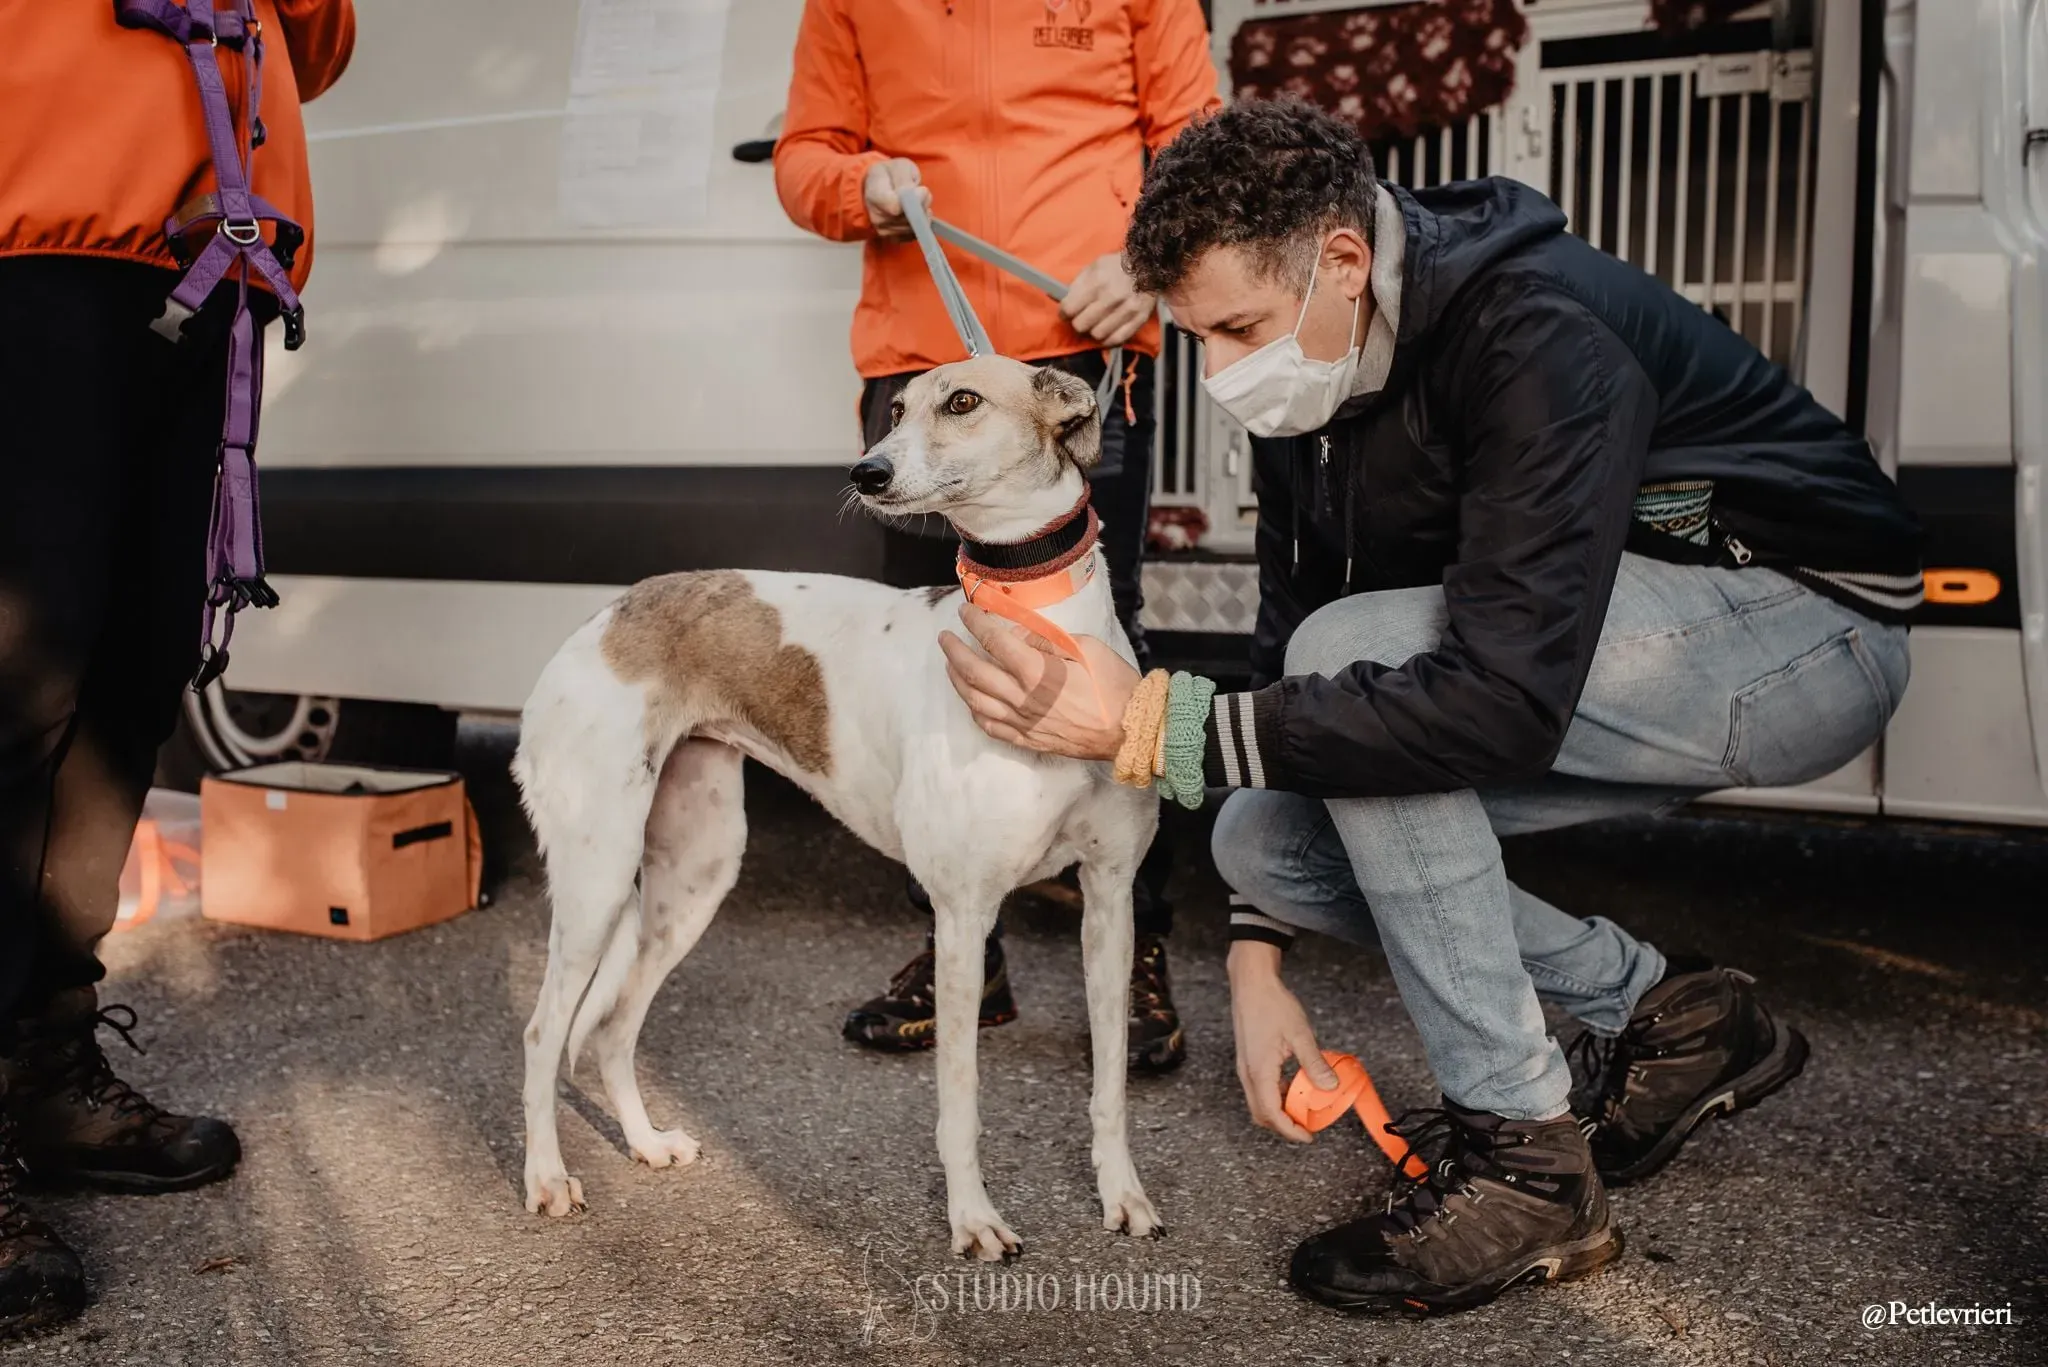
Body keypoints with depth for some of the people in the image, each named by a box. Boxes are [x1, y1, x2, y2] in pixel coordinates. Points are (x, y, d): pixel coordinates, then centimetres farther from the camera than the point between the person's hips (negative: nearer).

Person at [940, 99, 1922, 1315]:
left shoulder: (1538, 336, -30)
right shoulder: (1313, 386, -4)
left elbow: (1504, 701, -38)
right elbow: (1293, 648, 1)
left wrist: (1158, 725, -40)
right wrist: (1257, 957, -2)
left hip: (1804, 627, -8)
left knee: (1355, 653, -29)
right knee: (1263, 835, -6)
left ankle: (1527, 1160, -18)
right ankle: (1669, 1015, 7)